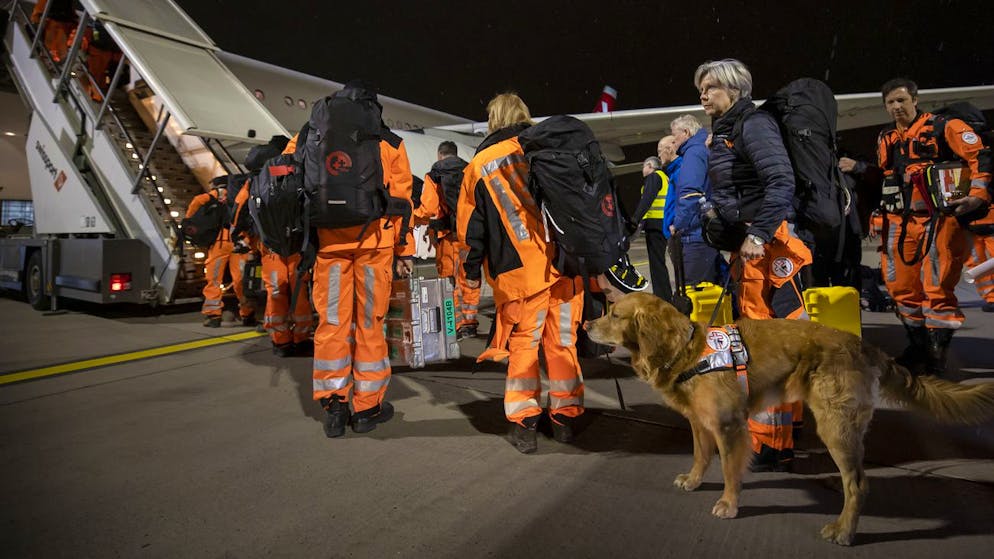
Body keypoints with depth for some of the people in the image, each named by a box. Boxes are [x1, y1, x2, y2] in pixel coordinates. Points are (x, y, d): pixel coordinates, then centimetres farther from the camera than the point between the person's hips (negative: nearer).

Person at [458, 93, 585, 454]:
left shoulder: (479, 165, 5)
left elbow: (471, 225, 8)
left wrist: (472, 271, 17)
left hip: (519, 272, -2)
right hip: (564, 262, 2)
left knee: (523, 344, 7)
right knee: (563, 341, 10)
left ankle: (524, 424, 7)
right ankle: (565, 418, 18)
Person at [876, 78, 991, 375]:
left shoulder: (944, 127, -1)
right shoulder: (885, 140, 18)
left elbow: (980, 156, -7)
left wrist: (978, 194, -20)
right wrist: (879, 222, 22)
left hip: (938, 220, -6)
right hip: (900, 224, 6)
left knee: (937, 289, -10)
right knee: (902, 288, 10)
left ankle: (937, 355, -3)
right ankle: (919, 346, 26)